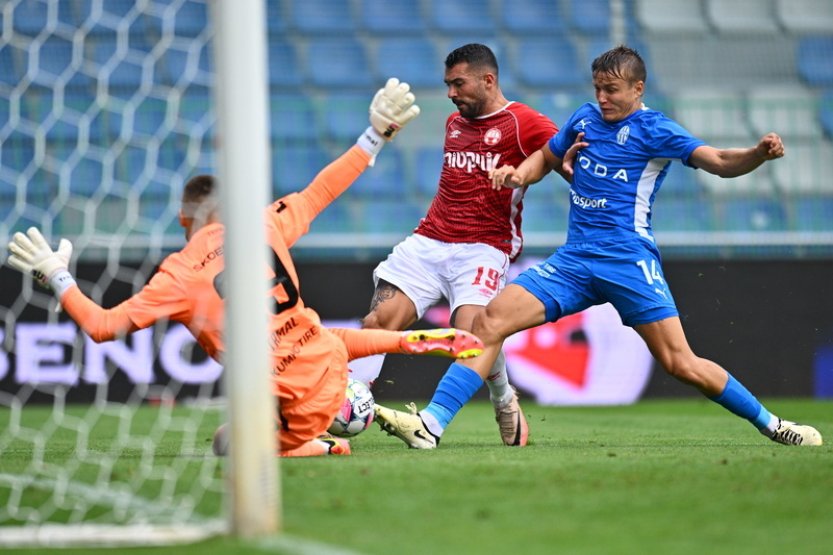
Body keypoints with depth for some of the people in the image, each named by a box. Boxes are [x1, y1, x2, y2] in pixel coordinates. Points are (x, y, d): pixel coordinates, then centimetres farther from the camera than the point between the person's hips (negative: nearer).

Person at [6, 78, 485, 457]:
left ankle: (321, 447, 3)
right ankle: (415, 341, 25)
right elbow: (323, 189, 10)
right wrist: (377, 136, 21)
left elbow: (102, 325, -10)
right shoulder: (265, 227, -1)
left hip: (292, 407, -5)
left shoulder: (179, 275, -10)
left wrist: (56, 276, 2)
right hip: (329, 364, 5)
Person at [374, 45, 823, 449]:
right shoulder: (585, 119, 13)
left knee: (681, 364, -10)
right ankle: (431, 426, -14)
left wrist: (760, 153, -37)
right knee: (490, 320, -11)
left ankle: (771, 425, 9)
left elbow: (720, 162, -16)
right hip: (574, 261, 5)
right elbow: (547, 157, 32)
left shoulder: (654, 130, -4)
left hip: (628, 262, -5)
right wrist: (520, 174, 9)